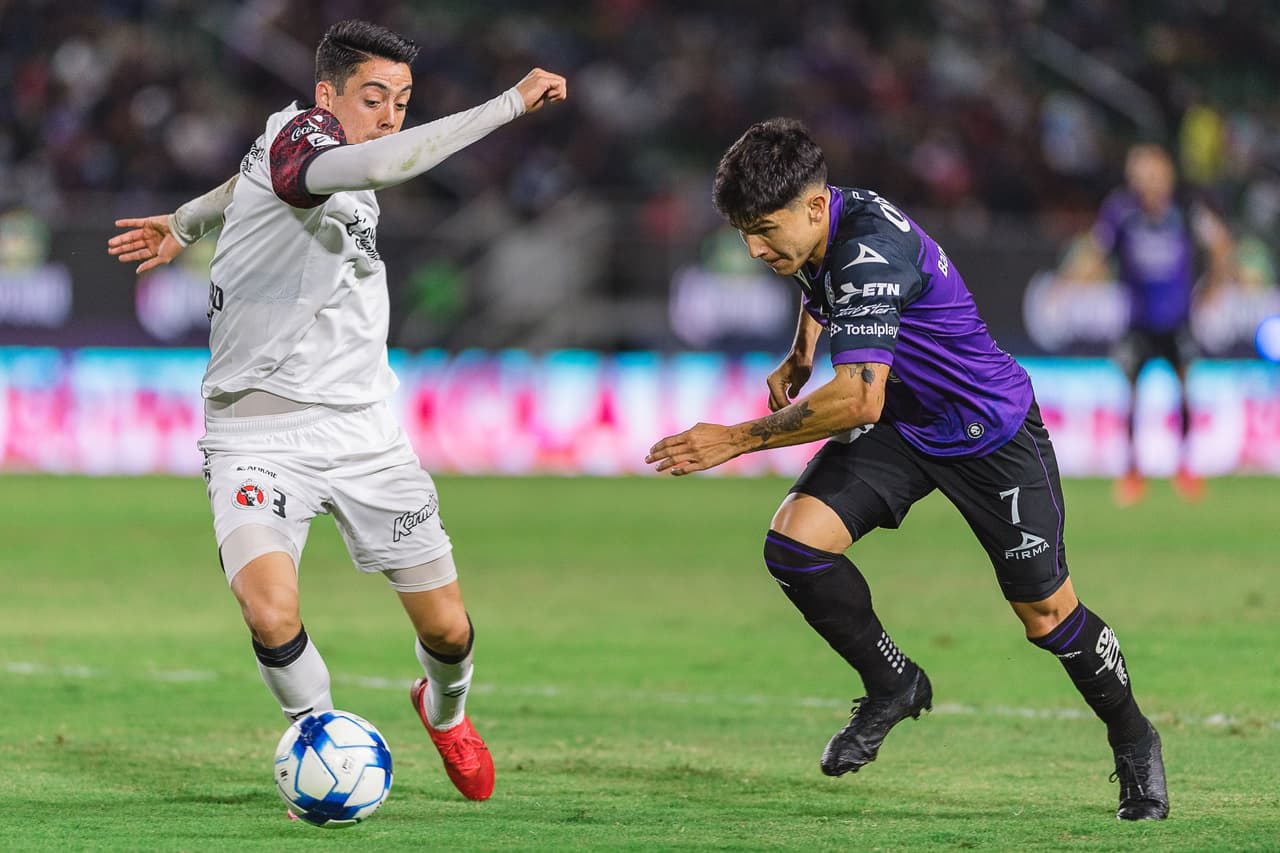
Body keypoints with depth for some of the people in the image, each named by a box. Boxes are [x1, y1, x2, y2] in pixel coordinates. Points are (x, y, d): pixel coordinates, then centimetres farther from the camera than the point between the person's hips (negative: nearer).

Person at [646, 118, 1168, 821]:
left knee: (1046, 614, 2)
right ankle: (893, 685, 6)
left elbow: (858, 398, -43)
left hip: (990, 432, -7)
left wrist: (737, 440, -37)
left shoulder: (871, 253, -34)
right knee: (794, 540, -15)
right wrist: (799, 356, 9)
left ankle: (1133, 740, 29)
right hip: (900, 427, 7)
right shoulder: (819, 229, -7)